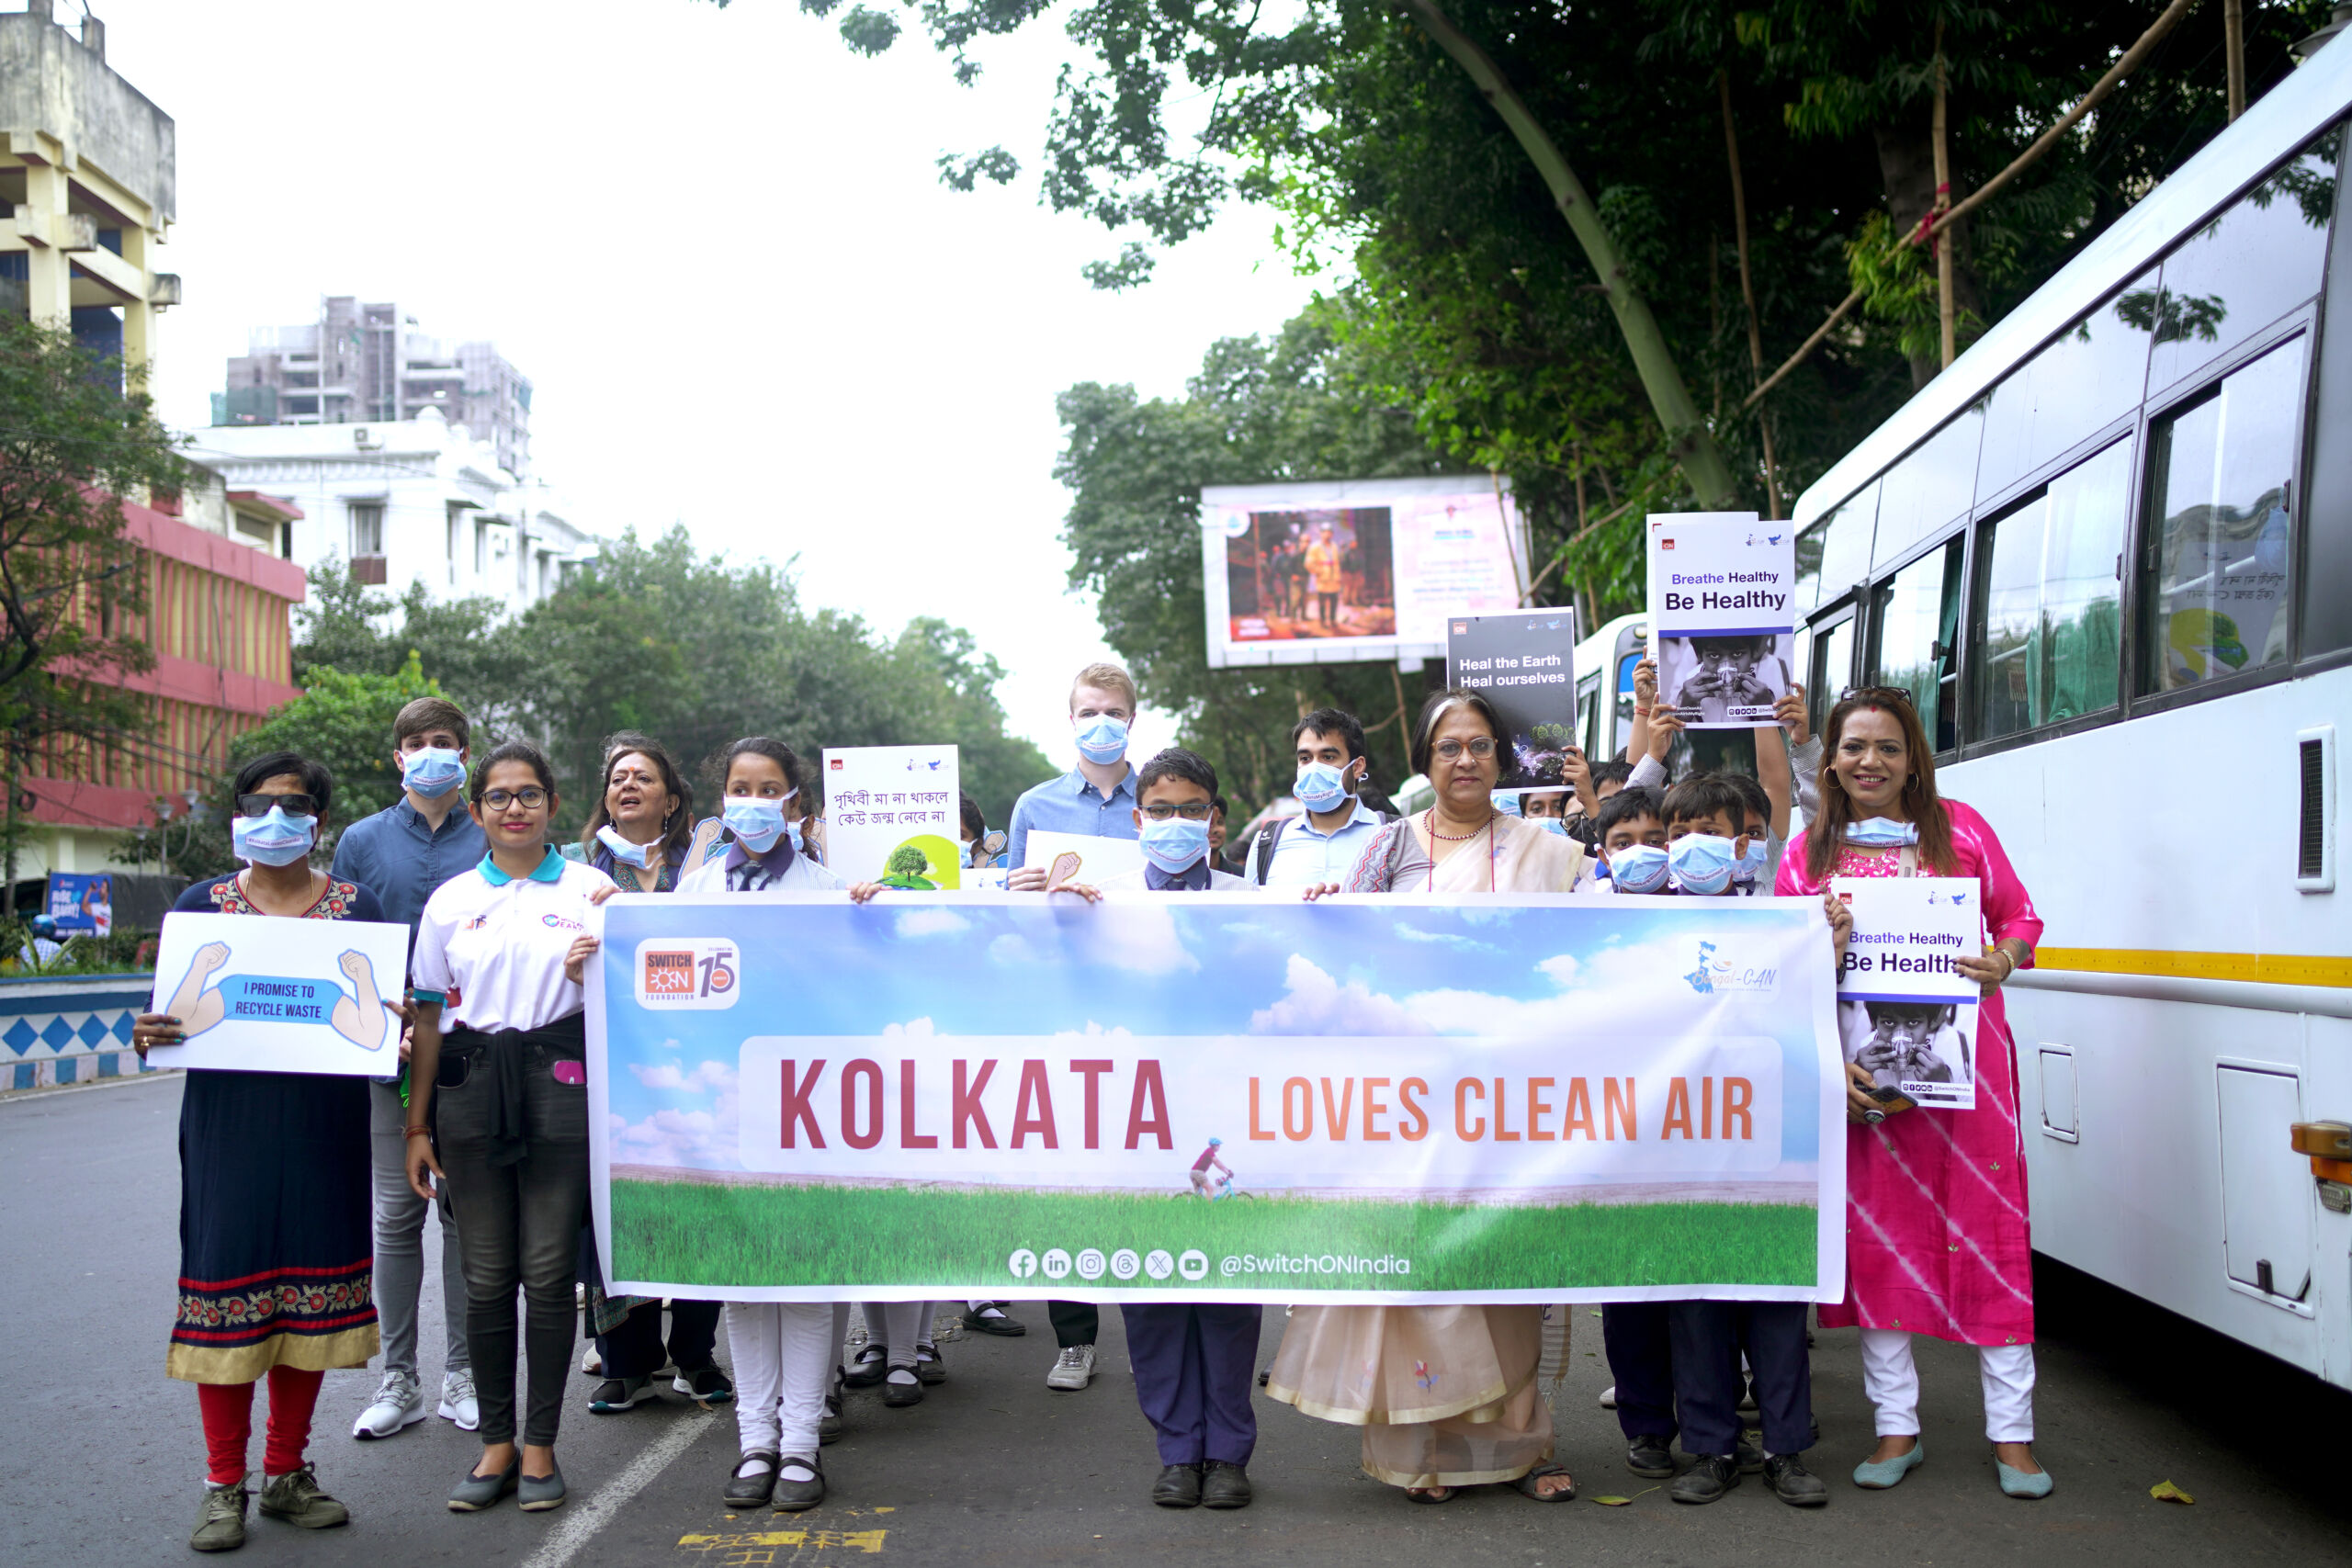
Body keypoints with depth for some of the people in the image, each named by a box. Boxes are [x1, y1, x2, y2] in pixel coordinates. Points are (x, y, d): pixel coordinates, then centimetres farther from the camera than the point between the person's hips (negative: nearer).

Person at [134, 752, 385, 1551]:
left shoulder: (358, 905, 7)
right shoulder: (202, 904, 6)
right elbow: (174, 1012, 7)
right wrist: (150, 1035, -15)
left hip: (324, 1126, 1)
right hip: (228, 1121, -1)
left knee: (312, 1290, 6)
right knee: (226, 1283, -2)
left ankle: (287, 1471, 20)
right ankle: (224, 1484, 10)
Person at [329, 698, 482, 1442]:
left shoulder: (491, 844, 4)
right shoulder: (363, 841, 8)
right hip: (389, 1055, 1)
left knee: (466, 1211, 5)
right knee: (397, 1213, 4)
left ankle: (463, 1374, 15)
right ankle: (398, 1379, 13)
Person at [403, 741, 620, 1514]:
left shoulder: (589, 889, 5)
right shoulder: (450, 901, 10)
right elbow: (429, 1016, 11)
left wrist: (589, 969, -15)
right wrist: (418, 1124, 8)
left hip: (558, 1085, -2)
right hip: (472, 1088, 2)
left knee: (548, 1271, -1)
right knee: (486, 1275, 5)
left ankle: (540, 1444, 10)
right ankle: (496, 1442, 16)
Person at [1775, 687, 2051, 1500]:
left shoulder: (1960, 828, 5)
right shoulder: (1809, 853, 6)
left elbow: (2019, 915, 10)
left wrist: (2003, 959, -13)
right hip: (1860, 1069, 1)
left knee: (1987, 1230, 0)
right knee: (1875, 1237, 6)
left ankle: (2010, 1431, 12)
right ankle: (1896, 1427, 18)